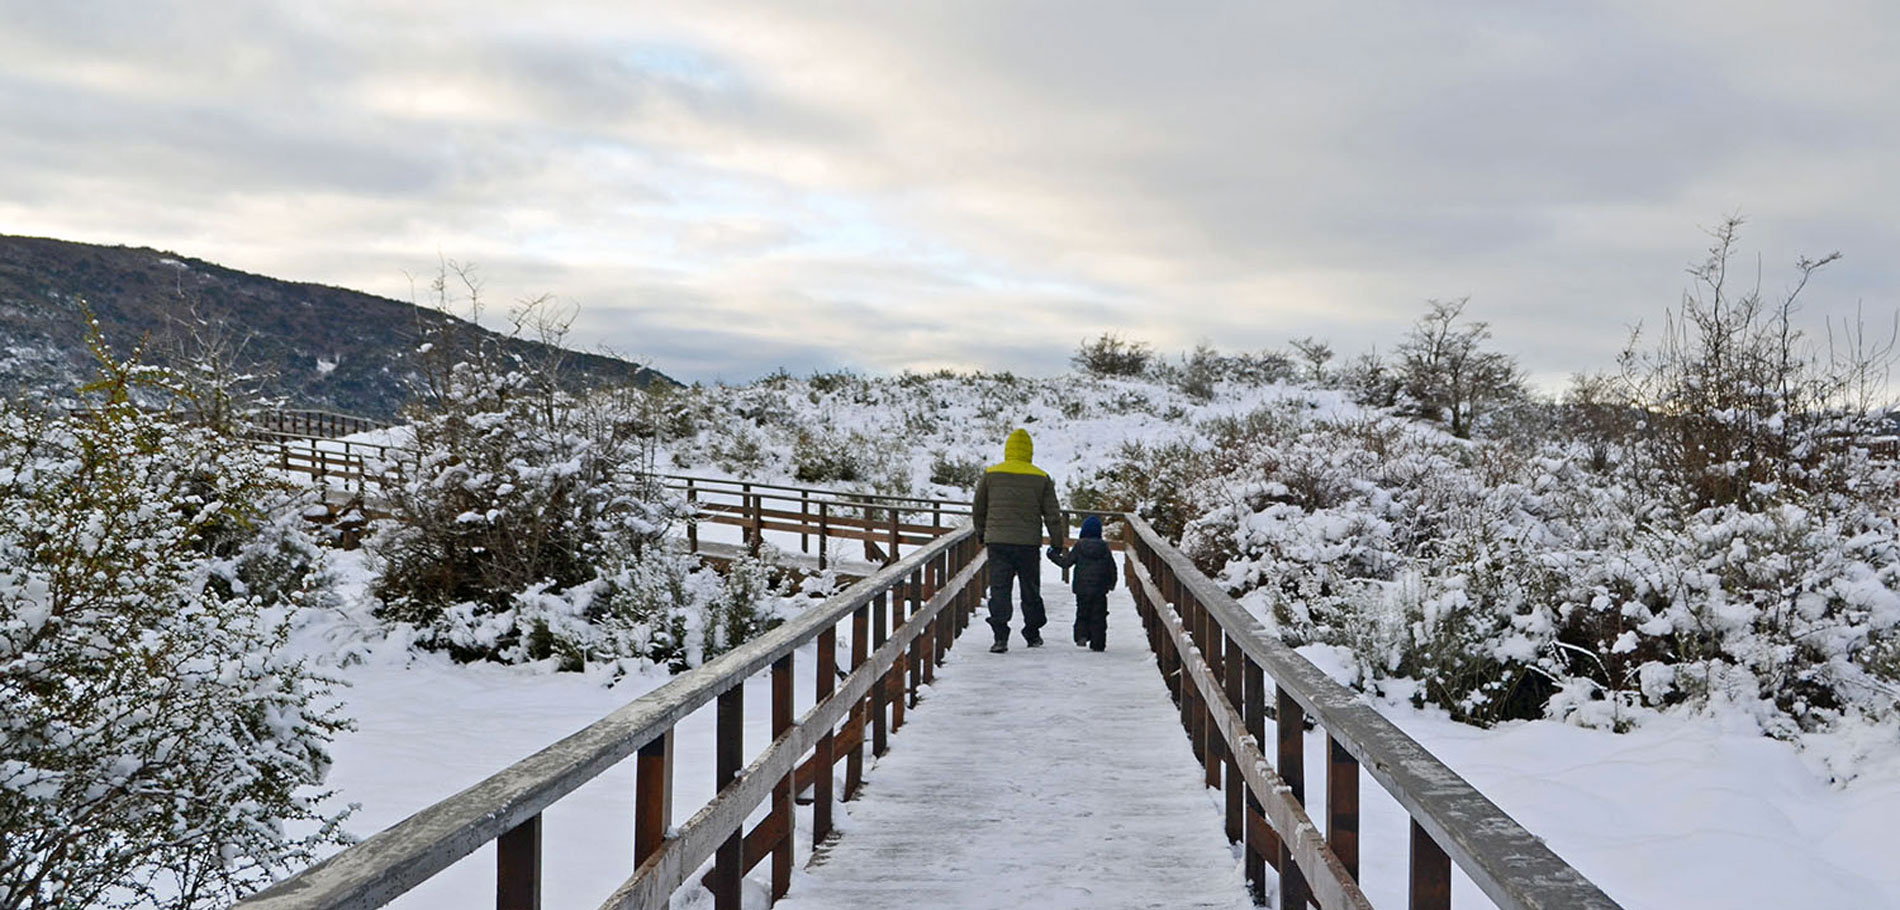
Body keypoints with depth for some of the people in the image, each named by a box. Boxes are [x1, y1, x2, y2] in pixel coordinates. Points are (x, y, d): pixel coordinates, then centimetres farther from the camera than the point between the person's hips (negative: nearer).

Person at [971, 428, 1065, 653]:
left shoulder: (991, 474, 2)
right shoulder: (1041, 478, 0)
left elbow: (978, 510, 11)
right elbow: (1052, 515, 3)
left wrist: (981, 534, 27)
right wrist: (1057, 544, 13)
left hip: (997, 541, 0)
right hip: (1029, 542, 0)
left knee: (999, 588, 0)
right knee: (1030, 589, 14)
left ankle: (1001, 636, -11)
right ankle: (1033, 633, 24)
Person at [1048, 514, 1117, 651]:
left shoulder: (1079, 546, -4)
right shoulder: (1104, 547, 0)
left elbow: (1066, 563, 1)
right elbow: (1112, 568, 6)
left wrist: (1053, 555, 16)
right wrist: (1111, 583, 21)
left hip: (1082, 589, 0)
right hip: (1100, 589, 0)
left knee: (1082, 614, 14)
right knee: (1098, 616, 5)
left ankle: (1081, 634, -7)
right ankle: (1097, 643, 3)